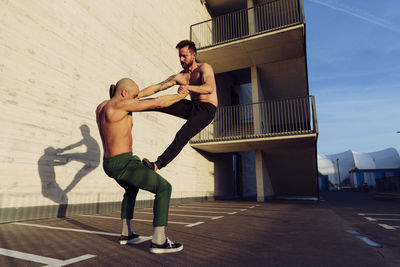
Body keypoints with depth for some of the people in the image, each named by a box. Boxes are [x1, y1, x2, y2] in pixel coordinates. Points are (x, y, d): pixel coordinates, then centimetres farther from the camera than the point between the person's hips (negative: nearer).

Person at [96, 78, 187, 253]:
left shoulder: (100, 107, 10)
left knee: (132, 190, 34)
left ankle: (126, 234, 33)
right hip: (123, 165, -10)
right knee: (164, 188, -3)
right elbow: (158, 102, -15)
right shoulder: (121, 104, -16)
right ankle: (158, 241, -4)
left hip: (109, 164, 10)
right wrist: (181, 96, 0)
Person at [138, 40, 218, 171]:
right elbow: (157, 87, 5)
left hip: (207, 109, -6)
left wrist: (188, 87, -40)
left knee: (182, 135, -26)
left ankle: (156, 165, -31)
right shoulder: (180, 77, 9)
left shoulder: (204, 68, -5)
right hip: (193, 106, 6)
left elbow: (210, 88, -25)